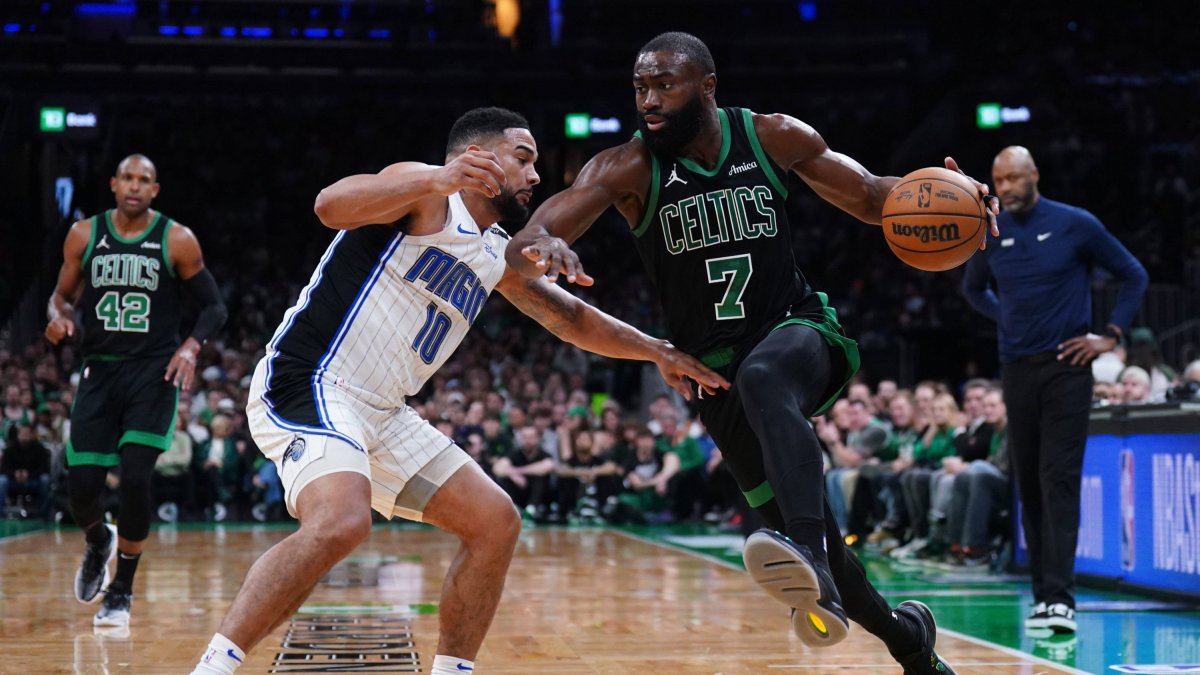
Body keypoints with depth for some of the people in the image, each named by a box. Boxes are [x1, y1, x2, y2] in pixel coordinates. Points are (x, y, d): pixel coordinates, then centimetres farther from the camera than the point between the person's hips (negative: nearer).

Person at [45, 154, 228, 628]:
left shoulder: (177, 241, -3)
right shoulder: (84, 235, 3)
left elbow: (214, 307, 1)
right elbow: (63, 294, 14)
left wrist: (192, 345, -17)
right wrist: (59, 316, -10)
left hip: (154, 374, -2)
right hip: (99, 372, 2)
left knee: (135, 478, -16)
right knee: (81, 485, -3)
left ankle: (122, 590, 2)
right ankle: (99, 544, 34)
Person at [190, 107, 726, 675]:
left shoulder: (499, 257, 17)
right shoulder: (426, 192, -8)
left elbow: (572, 318, 30)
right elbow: (331, 206, -27)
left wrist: (658, 351, 25)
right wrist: (435, 181, -40)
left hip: (380, 413, 10)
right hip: (307, 383, -10)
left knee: (495, 523, 8)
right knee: (341, 521, -34)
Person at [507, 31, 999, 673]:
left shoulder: (773, 137, -5)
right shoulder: (628, 169, -10)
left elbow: (868, 196, 6)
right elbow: (523, 244, -21)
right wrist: (540, 246, -47)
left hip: (799, 329, -2)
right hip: (717, 369, 2)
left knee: (764, 379, -39)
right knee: (798, 536, 2)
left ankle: (813, 562, -58)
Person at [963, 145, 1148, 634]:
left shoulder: (1076, 225, -5)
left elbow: (1133, 275, 4)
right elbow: (973, 289, 24)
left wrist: (1111, 336, -3)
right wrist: (1007, 319, 9)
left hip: (1066, 367, -4)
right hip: (1017, 369, 4)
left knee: (1059, 480, -13)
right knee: (1028, 483, 7)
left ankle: (1060, 597, -17)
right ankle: (1042, 593, 15)